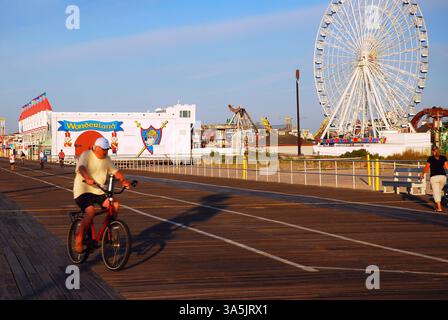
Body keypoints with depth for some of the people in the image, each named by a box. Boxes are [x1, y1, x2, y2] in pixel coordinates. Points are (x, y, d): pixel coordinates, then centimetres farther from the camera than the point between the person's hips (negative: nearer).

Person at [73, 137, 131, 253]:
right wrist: (87, 178, -48)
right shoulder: (86, 155, -10)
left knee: (115, 205, -15)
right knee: (91, 212, -29)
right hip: (83, 191, -6)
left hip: (99, 192, 6)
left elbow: (115, 171, 6)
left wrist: (123, 180, -16)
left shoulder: (107, 159, 11)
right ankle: (79, 237, -12)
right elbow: (81, 168, -28)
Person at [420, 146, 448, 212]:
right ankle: (437, 206, 22)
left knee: (436, 193, -2)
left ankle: (439, 208, -11)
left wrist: (422, 174, 16)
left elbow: (426, 168, 1)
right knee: (439, 191, 20)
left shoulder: (430, 158, -2)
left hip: (434, 177, -3)